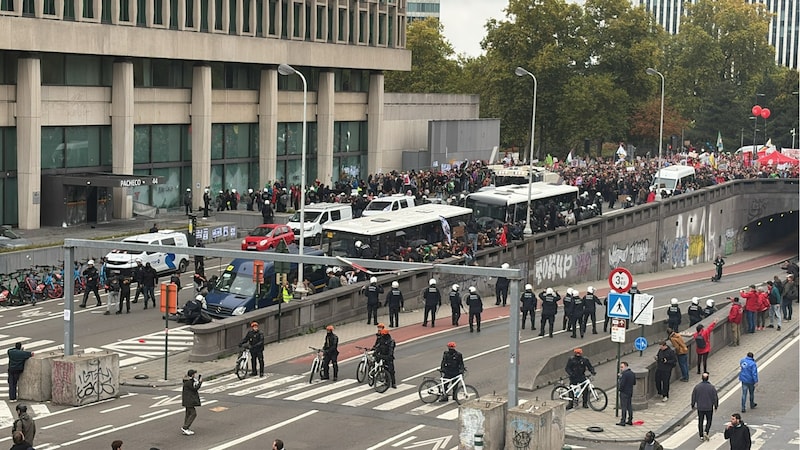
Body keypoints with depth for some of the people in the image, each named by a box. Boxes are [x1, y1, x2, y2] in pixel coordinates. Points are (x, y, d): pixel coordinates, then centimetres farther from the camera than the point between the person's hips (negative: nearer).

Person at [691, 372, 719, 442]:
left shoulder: (697, 386, -8)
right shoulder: (711, 387, -13)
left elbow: (693, 396, 1)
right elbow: (715, 397, -6)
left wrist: (693, 405, 15)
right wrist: (716, 406, 7)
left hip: (700, 407, 1)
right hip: (709, 407, -1)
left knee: (700, 421, 12)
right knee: (709, 420, 14)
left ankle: (701, 436, 12)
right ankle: (706, 431, -7)